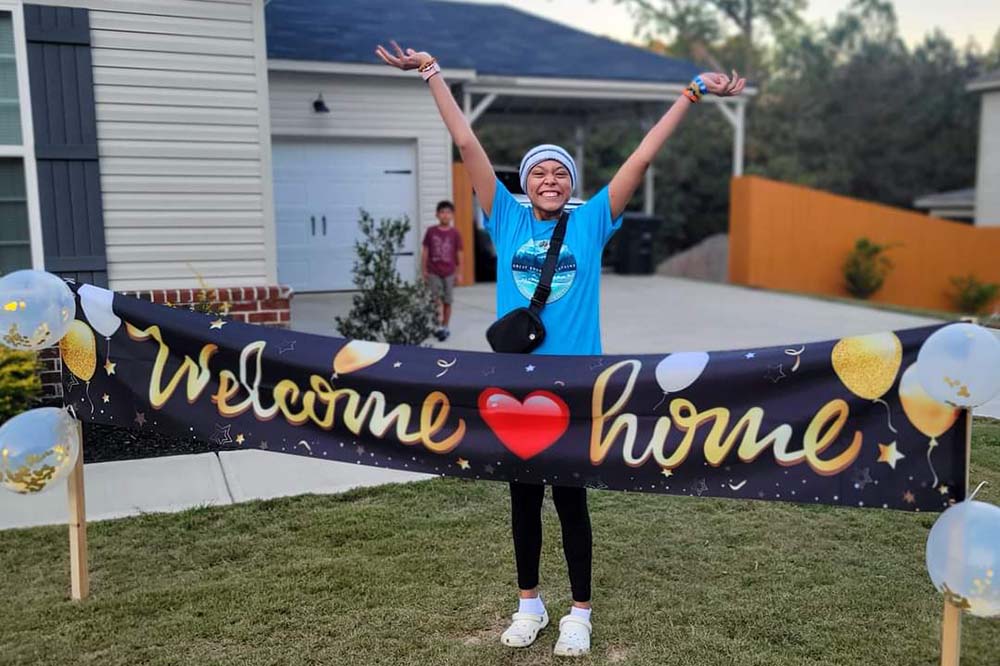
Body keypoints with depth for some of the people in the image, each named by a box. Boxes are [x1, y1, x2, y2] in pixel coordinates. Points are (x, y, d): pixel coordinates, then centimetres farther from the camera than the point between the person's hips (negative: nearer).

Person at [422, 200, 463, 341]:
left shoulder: (455, 233, -2)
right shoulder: (431, 231, -2)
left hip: (449, 273, 1)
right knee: (437, 299, -6)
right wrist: (424, 271, 1)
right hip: (434, 272, -1)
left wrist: (459, 274, 2)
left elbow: (459, 254, 3)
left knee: (447, 302, 9)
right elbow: (425, 252, 3)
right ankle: (440, 326, 0)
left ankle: (445, 327, 20)